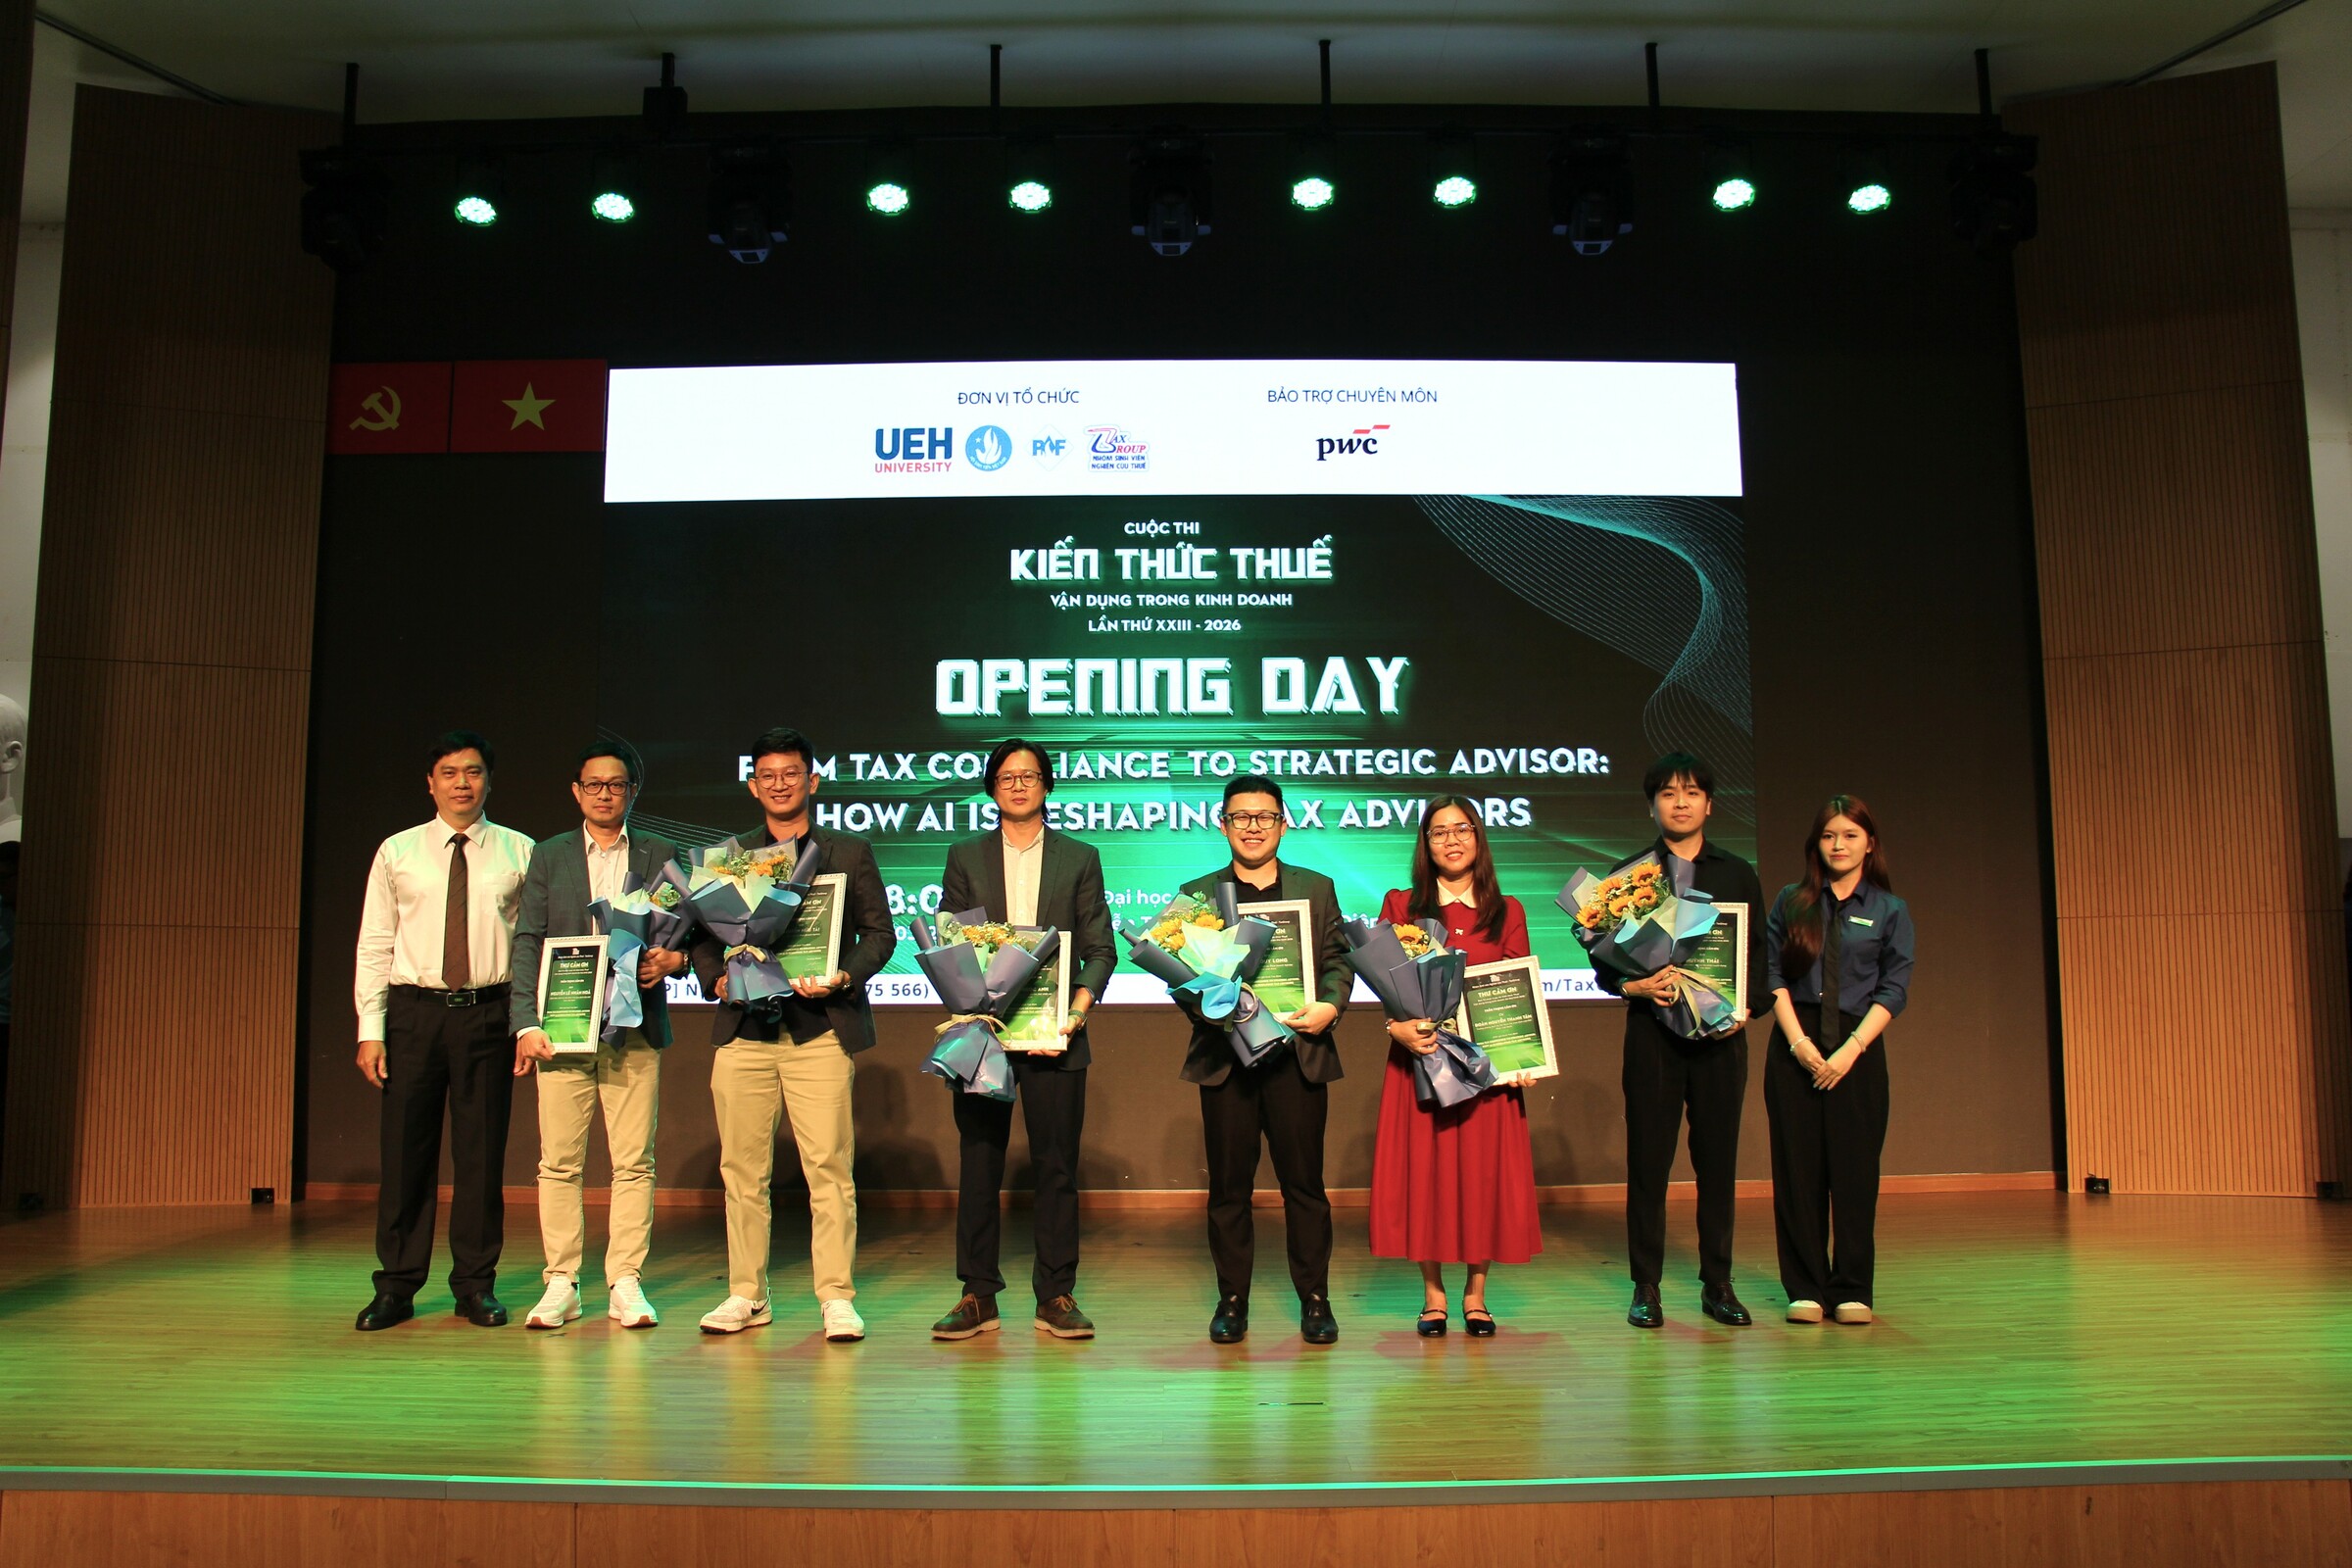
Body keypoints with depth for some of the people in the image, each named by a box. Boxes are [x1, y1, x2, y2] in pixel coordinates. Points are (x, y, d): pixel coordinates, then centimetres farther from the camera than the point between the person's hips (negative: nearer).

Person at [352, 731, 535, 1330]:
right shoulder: (397, 852, 8)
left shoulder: (520, 853, 5)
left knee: (482, 1152, 4)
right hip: (415, 1012, 1)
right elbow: (374, 947, 6)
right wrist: (370, 1030, -2)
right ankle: (396, 1286, 17)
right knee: (406, 1150, 4)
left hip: (489, 1014, -1)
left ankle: (475, 1286, 16)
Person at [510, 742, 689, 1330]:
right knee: (559, 1162, 2)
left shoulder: (661, 856, 10)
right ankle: (561, 1283, 11)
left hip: (635, 1031, 0)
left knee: (633, 1163, 0)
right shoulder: (549, 857, 12)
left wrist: (673, 958, -9)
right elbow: (527, 943, 6)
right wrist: (526, 1022, -4)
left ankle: (626, 1283, 8)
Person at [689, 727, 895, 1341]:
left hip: (822, 1028, -2)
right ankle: (746, 1295, 18)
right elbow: (702, 935, 15)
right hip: (743, 1029, 2)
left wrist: (845, 975, -10)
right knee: (742, 1169, 6)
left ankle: (836, 1297, 3)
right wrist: (718, 980, -5)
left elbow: (879, 931, 7)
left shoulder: (850, 853, 11)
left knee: (829, 1166, -5)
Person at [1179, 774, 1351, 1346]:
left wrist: (1331, 1005, -10)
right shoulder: (1197, 895, 10)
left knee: (1304, 1181, 5)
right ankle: (1232, 1299, 18)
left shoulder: (1316, 889, 12)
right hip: (1225, 1056, 0)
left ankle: (1314, 1298, 17)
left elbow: (1338, 959, 9)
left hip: (1298, 1053, 0)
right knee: (1229, 1185, 6)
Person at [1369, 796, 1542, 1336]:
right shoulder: (1400, 905, 5)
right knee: (1424, 1170, 1)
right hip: (1421, 1056, -1)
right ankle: (1433, 1295, 13)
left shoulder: (1507, 911, 8)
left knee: (1483, 1170, 3)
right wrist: (1397, 1027, -17)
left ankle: (1475, 1294, 16)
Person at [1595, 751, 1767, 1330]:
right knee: (1648, 1159, 2)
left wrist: (1743, 1005, -7)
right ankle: (1646, 1286, 11)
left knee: (1718, 1158, 6)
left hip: (1721, 1031, 1)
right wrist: (1635, 985, -16)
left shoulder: (1737, 874, 11)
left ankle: (1717, 1283, 18)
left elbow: (1759, 953, 10)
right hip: (1652, 1029, -1)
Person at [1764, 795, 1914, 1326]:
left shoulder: (1891, 910, 5)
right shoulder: (1791, 902, 7)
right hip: (1795, 1047, 1)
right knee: (1797, 1167, 1)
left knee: (1854, 1169, 0)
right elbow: (1772, 974, 2)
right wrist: (1799, 1042, -9)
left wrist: (1850, 1050, -11)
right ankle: (1804, 1288, 9)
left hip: (1857, 1048, -1)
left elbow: (1894, 989, 0)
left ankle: (1852, 1290, 10)